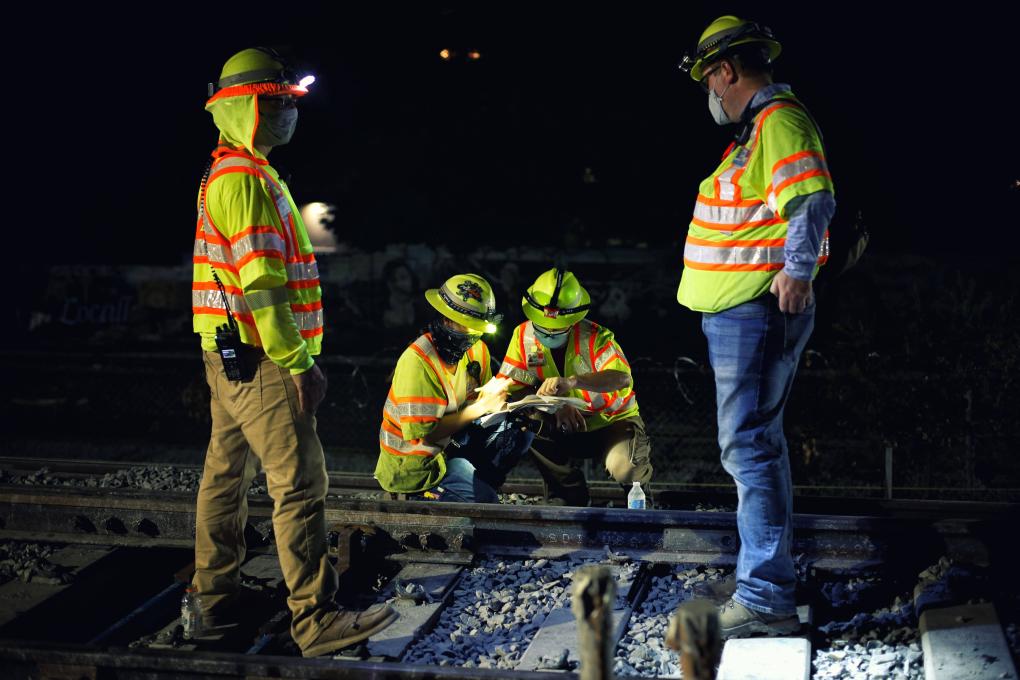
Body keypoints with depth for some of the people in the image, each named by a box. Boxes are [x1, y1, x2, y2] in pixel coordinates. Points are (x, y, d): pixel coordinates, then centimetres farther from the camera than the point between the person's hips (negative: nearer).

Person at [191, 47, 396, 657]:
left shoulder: (235, 175, 18)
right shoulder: (243, 180, -15)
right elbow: (262, 285, -21)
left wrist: (294, 356, 21)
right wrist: (300, 362, -21)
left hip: (231, 356, 11)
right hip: (257, 356, -11)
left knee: (228, 472, 16)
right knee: (300, 482, -10)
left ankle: (217, 592, 28)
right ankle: (316, 619, -8)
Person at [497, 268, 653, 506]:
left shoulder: (595, 336, -23)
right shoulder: (523, 335, -10)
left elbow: (623, 378, -41)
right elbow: (507, 387, -14)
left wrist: (572, 382, -58)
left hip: (612, 421, -3)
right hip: (566, 426, 4)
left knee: (624, 469, -33)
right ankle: (571, 494, -6)